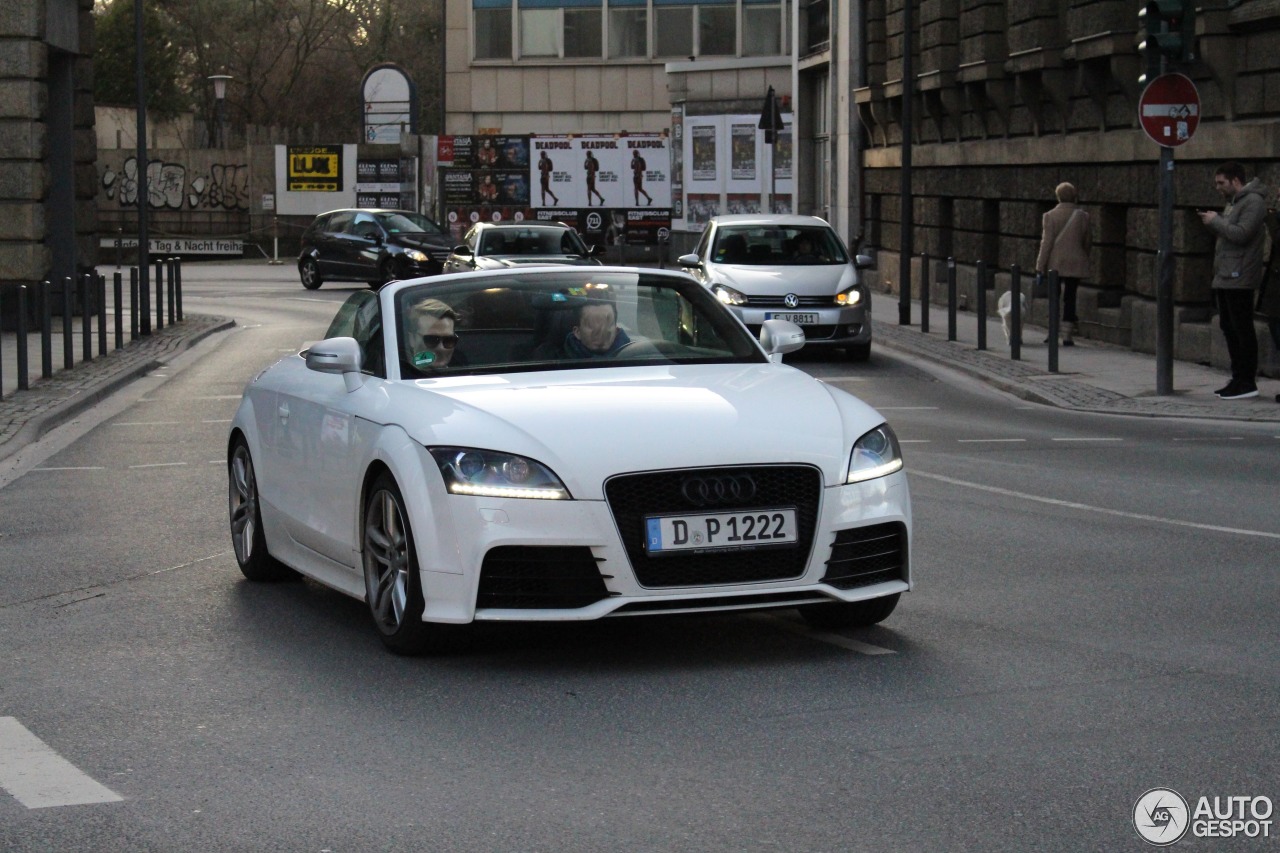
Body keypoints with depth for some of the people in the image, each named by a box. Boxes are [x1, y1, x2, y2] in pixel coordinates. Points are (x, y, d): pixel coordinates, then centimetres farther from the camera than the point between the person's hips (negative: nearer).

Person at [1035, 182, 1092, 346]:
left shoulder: (1050, 216, -6)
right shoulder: (1082, 216, -1)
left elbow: (1046, 242, -7)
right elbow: (1088, 241, 6)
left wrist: (1040, 266, -3)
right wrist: (1083, 257, 22)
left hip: (1055, 263, -1)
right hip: (1075, 264, 1)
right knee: (1070, 297, 3)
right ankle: (1067, 335, -1)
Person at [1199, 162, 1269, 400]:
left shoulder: (1253, 201, -12)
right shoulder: (1233, 202, 19)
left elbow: (1241, 234, -22)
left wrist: (1215, 221, -12)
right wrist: (1212, 222, 4)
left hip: (1239, 278, -10)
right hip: (1224, 277, 10)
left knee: (1242, 330, -7)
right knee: (1229, 328, 13)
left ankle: (1247, 382, -4)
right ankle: (1238, 379, 20)